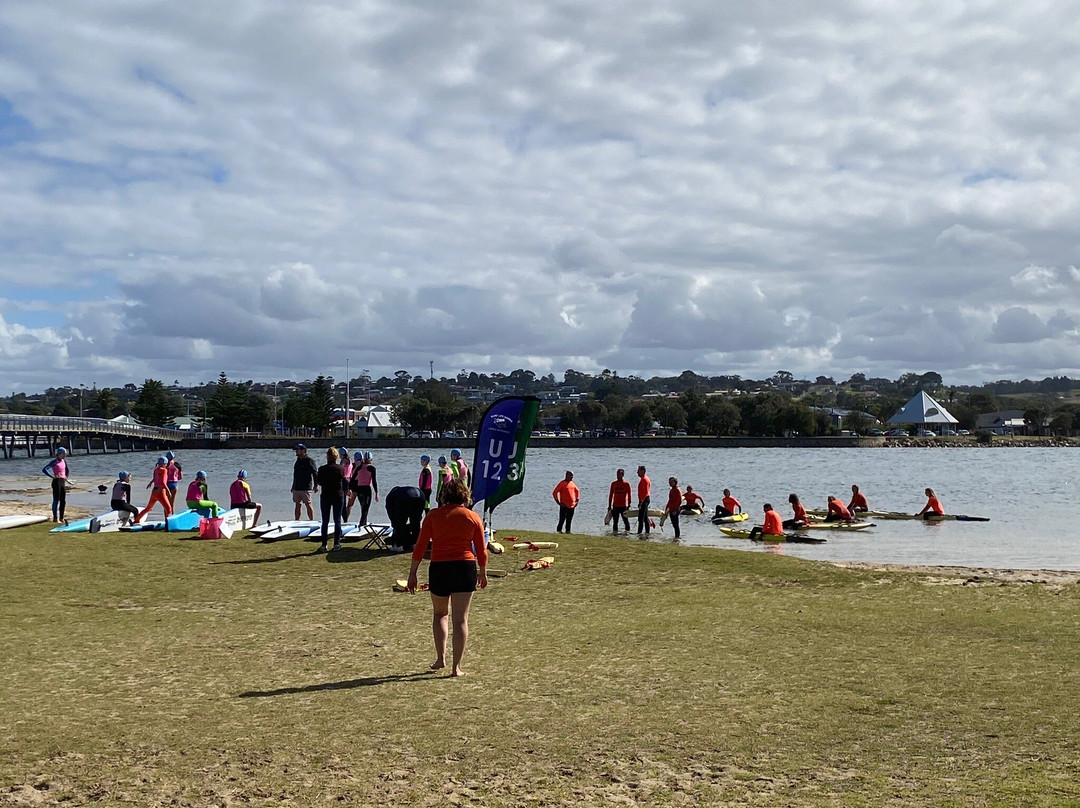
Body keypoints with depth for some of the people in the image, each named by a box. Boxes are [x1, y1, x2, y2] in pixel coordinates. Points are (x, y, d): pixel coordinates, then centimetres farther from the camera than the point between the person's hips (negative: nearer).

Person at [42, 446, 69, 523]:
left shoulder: (64, 461, 11)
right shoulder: (54, 462, -10)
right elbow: (44, 470, -16)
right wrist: (53, 476, -20)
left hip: (63, 482, 7)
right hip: (56, 482, -7)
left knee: (63, 501, 8)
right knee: (56, 500, -3)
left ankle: (61, 518, 16)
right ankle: (55, 518, 2)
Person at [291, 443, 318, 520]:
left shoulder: (309, 461, -7)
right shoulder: (298, 461, 17)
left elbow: (315, 473, -11)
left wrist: (316, 485, -17)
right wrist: (293, 486, 23)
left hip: (306, 488, -8)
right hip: (296, 488, 8)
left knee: (308, 505, -6)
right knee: (297, 505, 8)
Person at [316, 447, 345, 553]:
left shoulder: (322, 469, -9)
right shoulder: (340, 468, -9)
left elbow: (319, 482, 0)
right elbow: (344, 481, -3)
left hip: (325, 497, 0)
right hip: (338, 496, 0)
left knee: (325, 521, 5)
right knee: (337, 521, 8)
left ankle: (323, 545, 3)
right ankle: (337, 544, 8)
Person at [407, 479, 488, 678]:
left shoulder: (433, 515, 2)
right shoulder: (473, 517, 3)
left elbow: (420, 546, -1)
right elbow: (481, 550, 6)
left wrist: (413, 573, 4)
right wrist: (483, 573, 19)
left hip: (439, 569, 0)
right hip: (465, 568, 0)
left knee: (439, 614, 22)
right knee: (460, 619, 3)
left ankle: (440, 659, 21)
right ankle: (456, 667, 1)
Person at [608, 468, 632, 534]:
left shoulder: (626, 484, -1)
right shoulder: (613, 484, 8)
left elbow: (629, 494, -2)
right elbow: (611, 495, 10)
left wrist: (629, 504, -9)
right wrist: (609, 505, 6)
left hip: (624, 506, -3)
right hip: (615, 506, 3)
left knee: (625, 520, 1)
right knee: (615, 521, 4)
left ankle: (627, 531, 9)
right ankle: (615, 532, 9)